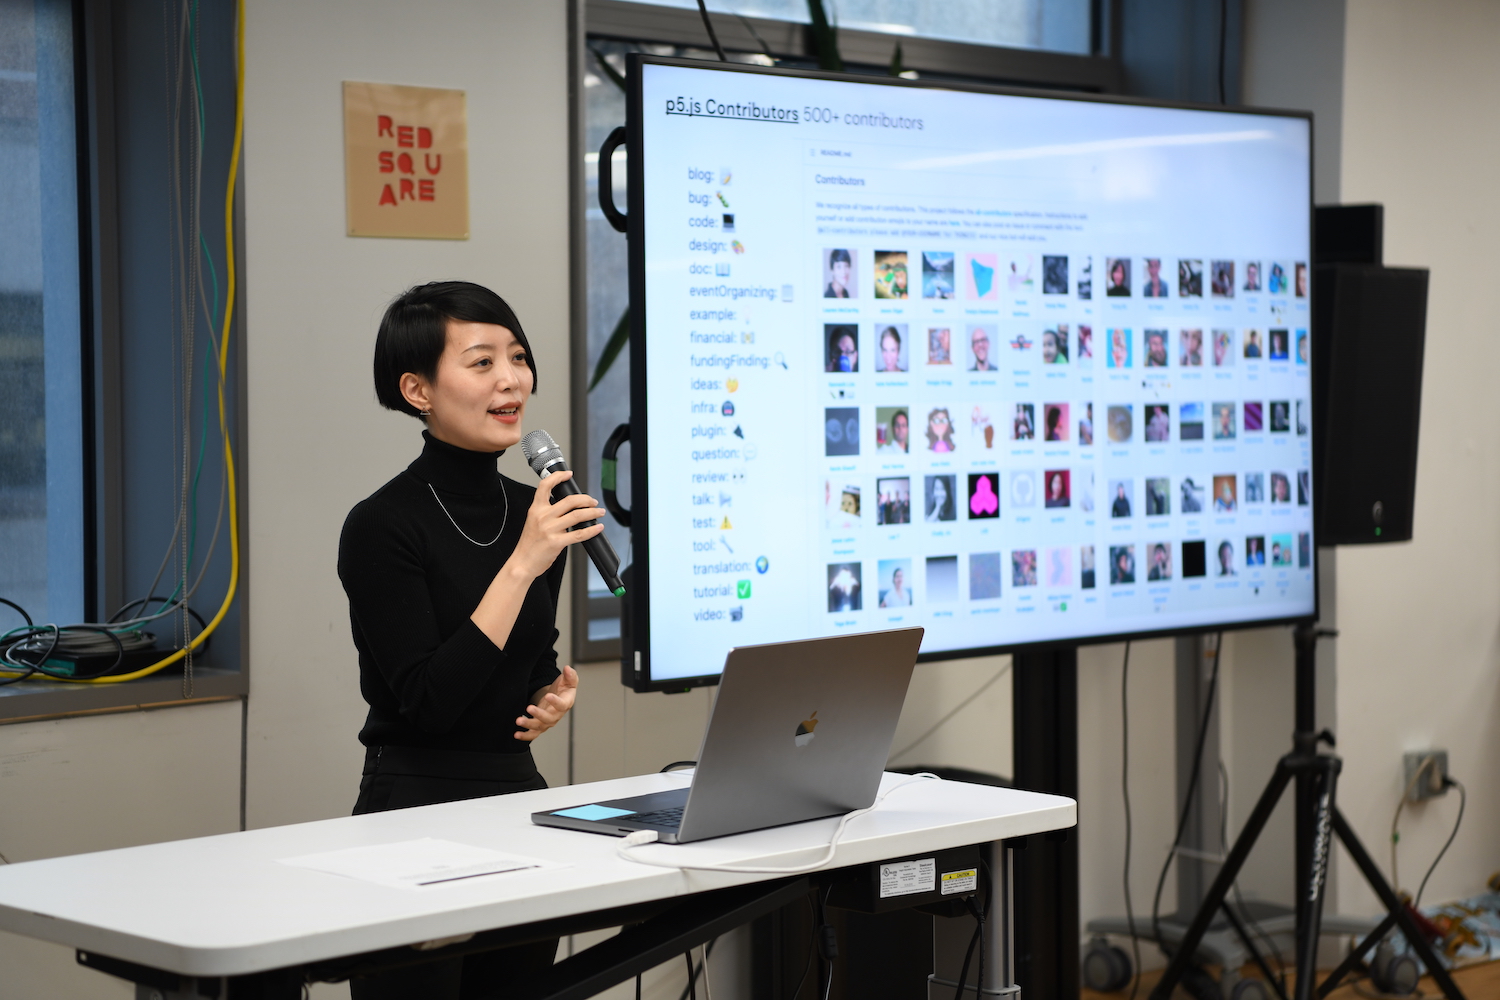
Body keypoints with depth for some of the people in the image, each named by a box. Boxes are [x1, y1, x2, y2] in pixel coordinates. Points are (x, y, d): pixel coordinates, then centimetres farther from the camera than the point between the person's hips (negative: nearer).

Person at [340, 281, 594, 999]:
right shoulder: (383, 526, -13)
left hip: (521, 797, 7)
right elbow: (427, 700, -21)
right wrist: (521, 565, -21)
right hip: (416, 807, -7)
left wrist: (553, 697, 0)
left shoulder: (537, 512, 8)